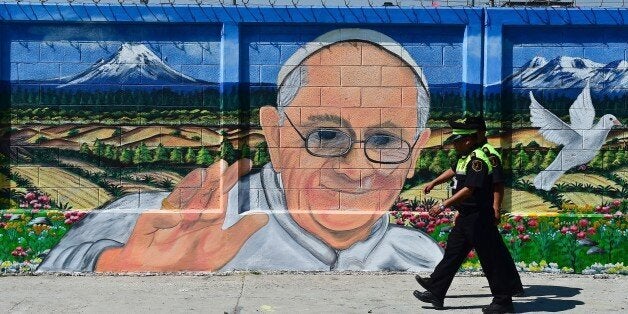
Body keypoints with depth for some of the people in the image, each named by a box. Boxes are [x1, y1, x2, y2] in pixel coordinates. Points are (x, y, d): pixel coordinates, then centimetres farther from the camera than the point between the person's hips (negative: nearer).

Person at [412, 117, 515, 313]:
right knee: (452, 253, 12)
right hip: (466, 216, 10)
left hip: (479, 218, -10)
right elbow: (454, 170, 32)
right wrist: (434, 183, 37)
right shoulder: (465, 157, 11)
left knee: (490, 259, -1)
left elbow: (469, 189, -28)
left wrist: (444, 205, -27)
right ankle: (435, 293, 18)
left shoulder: (478, 159, -20)